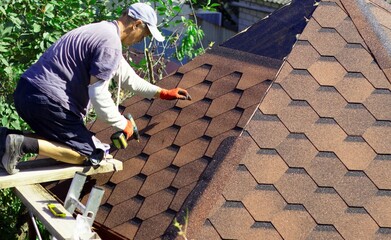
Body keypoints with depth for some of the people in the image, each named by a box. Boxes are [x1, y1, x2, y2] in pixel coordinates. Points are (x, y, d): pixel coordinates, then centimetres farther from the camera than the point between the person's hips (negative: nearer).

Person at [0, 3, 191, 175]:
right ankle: (23, 144, -15)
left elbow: (129, 79, 27)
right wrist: (122, 123, -4)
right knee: (92, 155, 0)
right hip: (47, 100, -10)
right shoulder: (111, 43, -13)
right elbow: (98, 94, -18)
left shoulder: (102, 32, 20)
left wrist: (163, 93, 27)